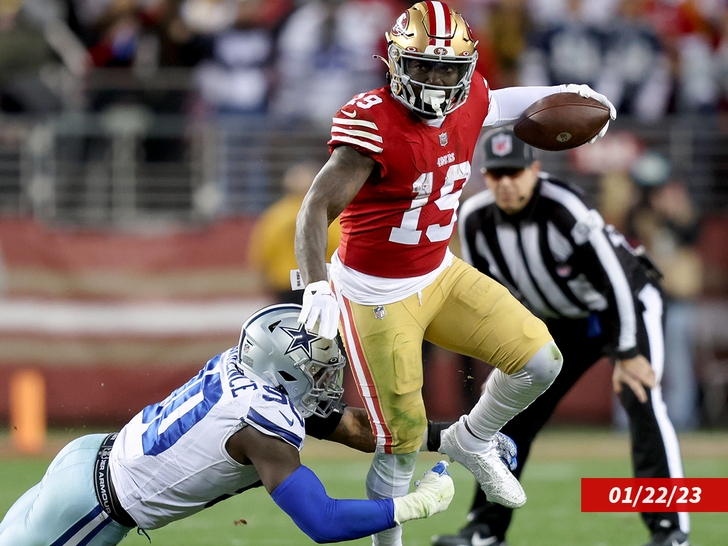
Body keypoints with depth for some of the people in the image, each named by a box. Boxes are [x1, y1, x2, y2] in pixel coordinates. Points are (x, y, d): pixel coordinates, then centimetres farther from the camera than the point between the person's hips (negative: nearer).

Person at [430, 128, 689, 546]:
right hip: (562, 322, 6)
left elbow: (613, 278, -29)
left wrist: (627, 354, -28)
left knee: (641, 399, -25)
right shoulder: (476, 220, -14)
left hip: (628, 306, -6)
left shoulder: (563, 208, -32)